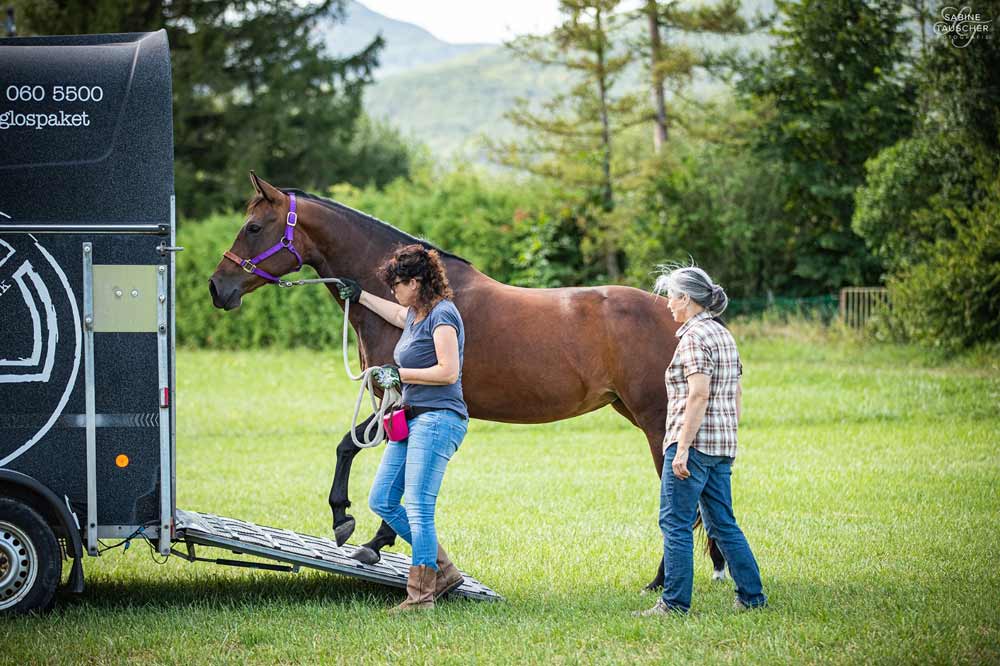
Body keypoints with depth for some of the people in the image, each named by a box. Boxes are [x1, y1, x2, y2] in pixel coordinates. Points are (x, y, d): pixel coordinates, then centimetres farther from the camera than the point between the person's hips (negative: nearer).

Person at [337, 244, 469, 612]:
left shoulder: (442, 314, -13)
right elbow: (397, 314, 42)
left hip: (438, 419, -11)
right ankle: (443, 570, 14)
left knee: (419, 509, -13)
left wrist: (400, 374, -14)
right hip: (412, 420, 11)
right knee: (382, 502, 9)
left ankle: (421, 595, -10)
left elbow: (448, 372, -21)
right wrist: (360, 297, 51)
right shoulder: (415, 314, 16)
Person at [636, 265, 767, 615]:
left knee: (675, 523, -3)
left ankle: (675, 602, -2)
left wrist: (682, 449, -21)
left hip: (694, 441, -9)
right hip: (723, 444, 9)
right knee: (723, 523, 14)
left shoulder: (694, 336, -13)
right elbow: (737, 394, 18)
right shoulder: (724, 335, 14)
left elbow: (699, 394, -21)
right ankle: (752, 596, 15)